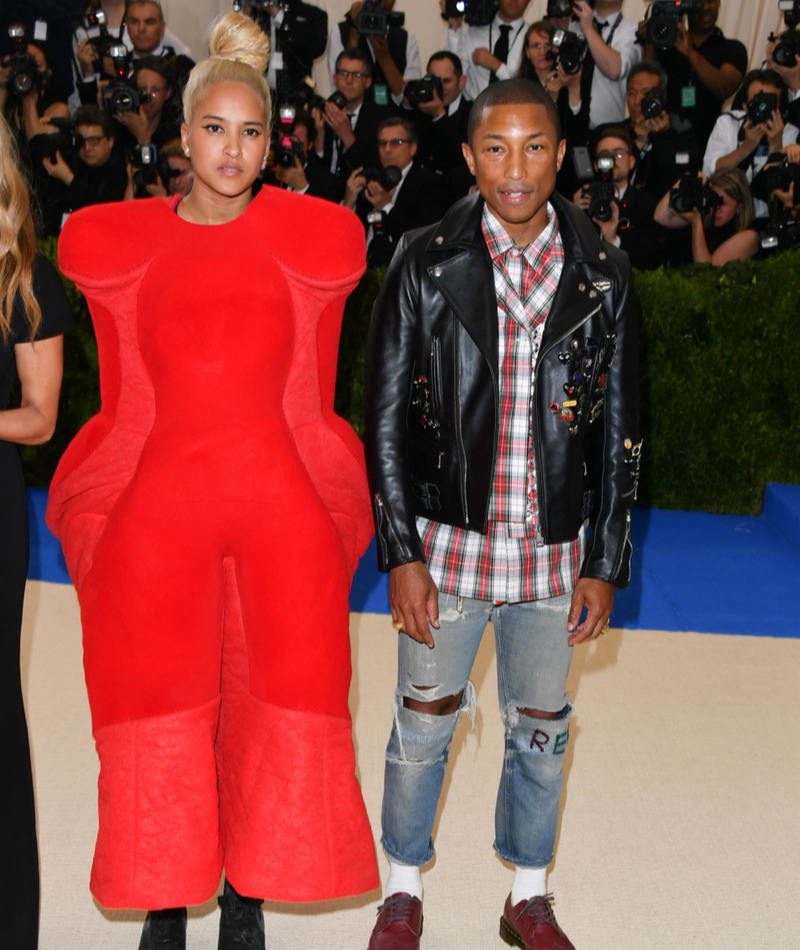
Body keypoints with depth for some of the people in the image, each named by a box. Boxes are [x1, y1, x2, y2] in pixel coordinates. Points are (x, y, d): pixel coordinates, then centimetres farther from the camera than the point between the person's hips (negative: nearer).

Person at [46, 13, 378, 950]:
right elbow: (123, 400, 10)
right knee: (157, 715, 7)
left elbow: (311, 396, 8)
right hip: (153, 508, 1)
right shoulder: (119, 243, 5)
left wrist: (321, 489, 7)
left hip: (281, 506, 0)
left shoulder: (314, 240, 3)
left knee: (276, 707, 6)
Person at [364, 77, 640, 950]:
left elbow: (619, 433, 3)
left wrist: (605, 562, 1)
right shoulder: (425, 265, -5)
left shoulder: (600, 276, 0)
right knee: (424, 721, 11)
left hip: (554, 548, 2)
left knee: (541, 729, 15)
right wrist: (401, 553, -8)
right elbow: (386, 419, -4)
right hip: (449, 541, -1)